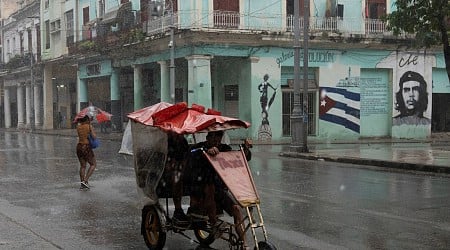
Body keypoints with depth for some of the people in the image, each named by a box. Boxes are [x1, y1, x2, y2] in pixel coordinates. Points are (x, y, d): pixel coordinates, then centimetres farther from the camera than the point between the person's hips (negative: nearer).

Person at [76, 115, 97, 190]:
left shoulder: (78, 127, 7)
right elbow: (94, 136, -15)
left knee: (83, 166, 16)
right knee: (93, 164, 8)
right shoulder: (90, 126, -8)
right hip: (87, 147, -6)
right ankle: (85, 180, -6)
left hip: (79, 147, 6)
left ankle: (82, 184, 15)